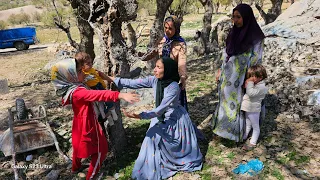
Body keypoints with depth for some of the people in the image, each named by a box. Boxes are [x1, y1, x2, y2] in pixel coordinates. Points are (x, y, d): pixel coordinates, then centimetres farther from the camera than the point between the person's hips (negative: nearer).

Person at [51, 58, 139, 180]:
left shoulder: (71, 88, -5)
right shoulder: (78, 92, -34)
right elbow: (99, 94, -51)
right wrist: (121, 95, -62)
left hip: (80, 123, 9)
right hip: (88, 124, -9)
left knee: (79, 145, 31)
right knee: (100, 150, 10)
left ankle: (75, 167, 55)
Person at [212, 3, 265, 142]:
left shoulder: (256, 37, -12)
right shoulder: (234, 33, 5)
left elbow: (256, 60, -12)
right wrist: (220, 71, 10)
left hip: (241, 79, -6)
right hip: (228, 76, 6)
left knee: (239, 104, 7)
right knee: (226, 102, 16)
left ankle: (238, 131, 26)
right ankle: (224, 126, 33)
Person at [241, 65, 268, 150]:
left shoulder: (261, 87, -24)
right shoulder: (255, 84, 3)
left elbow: (251, 93, -37)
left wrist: (249, 83, -29)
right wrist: (246, 85, -6)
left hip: (253, 111, -9)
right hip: (247, 109, 9)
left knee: (255, 127, 11)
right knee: (247, 124, 26)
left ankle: (252, 143, 23)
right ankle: (244, 137, 43)